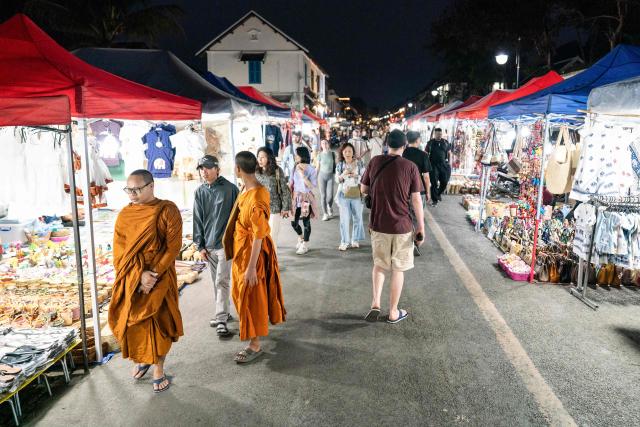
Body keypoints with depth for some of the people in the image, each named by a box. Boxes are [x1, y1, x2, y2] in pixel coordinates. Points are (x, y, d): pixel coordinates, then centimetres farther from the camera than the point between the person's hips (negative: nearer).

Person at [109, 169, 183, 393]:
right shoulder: (125, 214, 3)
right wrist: (139, 274, -17)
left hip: (160, 277, -3)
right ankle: (141, 359, 37)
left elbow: (173, 247, -12)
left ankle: (159, 369, 20)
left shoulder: (167, 211, -9)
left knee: (159, 322, 4)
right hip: (130, 278, 4)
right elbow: (119, 249, -3)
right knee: (132, 322, 12)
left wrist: (153, 274, -18)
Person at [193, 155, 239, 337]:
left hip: (226, 243, -5)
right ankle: (224, 313, 27)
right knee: (216, 281, 14)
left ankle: (221, 320, -3)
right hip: (209, 245, 5)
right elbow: (197, 220, 9)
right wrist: (200, 245, 6)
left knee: (222, 281, -7)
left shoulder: (230, 189, -8)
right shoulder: (200, 192, 6)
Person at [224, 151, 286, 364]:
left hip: (252, 252, -10)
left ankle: (255, 345, 17)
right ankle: (253, 329, 45)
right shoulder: (247, 190, 2)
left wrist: (251, 267, -23)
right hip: (241, 249, 10)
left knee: (251, 297, 2)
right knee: (241, 292, 24)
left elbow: (258, 236, -26)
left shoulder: (257, 199, -28)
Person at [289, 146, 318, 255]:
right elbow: (291, 183, 8)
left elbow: (312, 186, -16)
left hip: (306, 198, -4)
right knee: (294, 222, 6)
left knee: (306, 222, 2)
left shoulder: (311, 169, -9)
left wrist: (302, 175, -20)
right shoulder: (295, 167, 2)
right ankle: (300, 238, 35)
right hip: (296, 197, 4)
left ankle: (305, 245, 18)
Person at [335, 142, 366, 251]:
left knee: (357, 218, 8)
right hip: (344, 194, 0)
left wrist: (356, 175, -19)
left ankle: (355, 240, 22)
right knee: (344, 218, -1)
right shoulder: (340, 165, 5)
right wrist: (343, 175, -16)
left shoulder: (359, 163, 0)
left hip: (357, 194, 0)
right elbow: (337, 179, 3)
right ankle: (344, 242, 7)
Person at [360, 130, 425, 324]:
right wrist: (421, 228, -1)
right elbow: (416, 200, -8)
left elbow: (364, 190, 6)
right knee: (397, 269, 12)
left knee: (379, 264, 21)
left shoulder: (375, 162, -3)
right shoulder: (410, 167, -10)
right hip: (401, 226, -2)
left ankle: (375, 303, 7)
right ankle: (393, 312, 21)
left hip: (378, 224, 2)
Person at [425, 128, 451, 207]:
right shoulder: (430, 143, 0)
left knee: (444, 182, 4)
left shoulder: (445, 142, 6)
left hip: (444, 165, 3)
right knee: (434, 183, -4)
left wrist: (448, 160, 4)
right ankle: (434, 200, 5)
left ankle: (439, 194, 33)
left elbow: (449, 152, 15)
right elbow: (426, 154, 4)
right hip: (433, 165, -3)